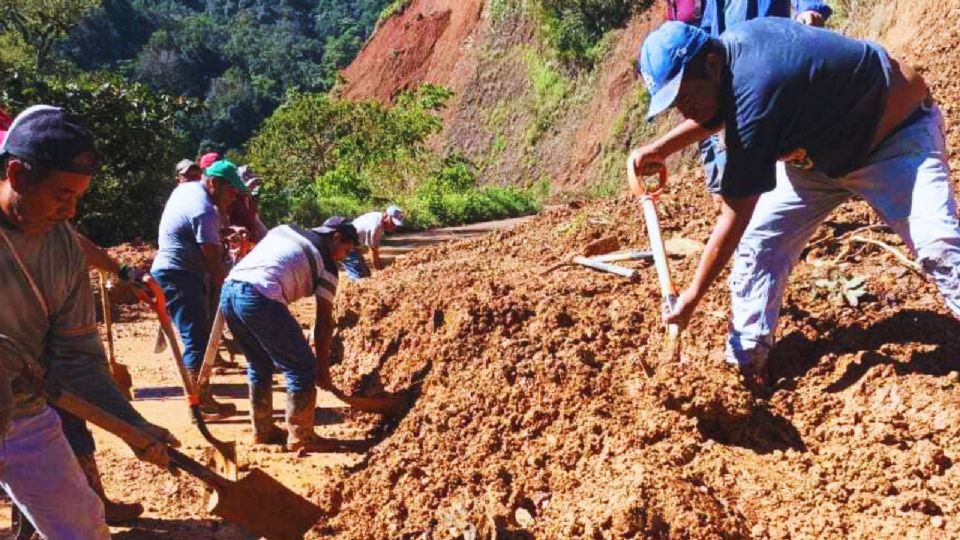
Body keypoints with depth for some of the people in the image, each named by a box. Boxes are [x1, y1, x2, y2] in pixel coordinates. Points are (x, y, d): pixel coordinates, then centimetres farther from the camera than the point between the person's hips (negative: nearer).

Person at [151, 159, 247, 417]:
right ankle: (200, 404, -9)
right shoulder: (204, 211, -21)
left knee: (200, 335, 13)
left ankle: (202, 397, 18)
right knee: (197, 339, -11)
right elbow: (214, 261, -20)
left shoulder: (187, 188, 10)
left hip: (173, 272, 11)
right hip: (179, 277, -11)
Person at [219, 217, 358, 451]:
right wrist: (323, 366, 14)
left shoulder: (284, 230, 26)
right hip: (260, 298, -8)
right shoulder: (326, 264, 8)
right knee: (303, 368, 5)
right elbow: (324, 321, 8)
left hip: (228, 290, 8)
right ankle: (300, 437, 9)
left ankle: (262, 431, 33)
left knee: (260, 366, 25)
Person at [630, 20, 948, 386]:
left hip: (898, 136, -8)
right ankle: (746, 362, 5)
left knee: (937, 247, -23)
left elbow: (735, 218, -30)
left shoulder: (754, 94, -38)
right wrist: (663, 147, -1)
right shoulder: (731, 44, -14)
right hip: (820, 150, 9)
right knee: (758, 239, -1)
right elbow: (717, 113, 13)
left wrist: (692, 296, -21)